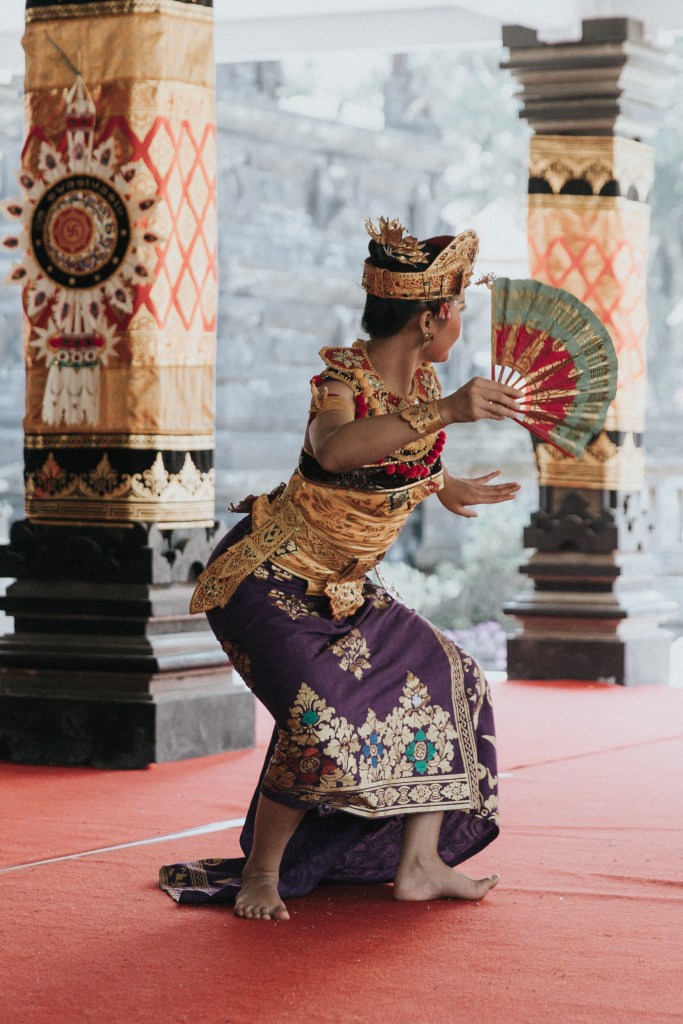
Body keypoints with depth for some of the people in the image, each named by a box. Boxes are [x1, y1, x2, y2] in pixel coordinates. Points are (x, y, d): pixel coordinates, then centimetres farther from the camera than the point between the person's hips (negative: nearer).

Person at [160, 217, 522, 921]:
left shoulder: (421, 380, 0)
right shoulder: (344, 380, -24)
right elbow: (333, 448, -49)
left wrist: (445, 487, 42)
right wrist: (445, 411, -57)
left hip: (340, 591, 9)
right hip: (268, 580, -9)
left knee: (445, 680, 9)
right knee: (323, 719, -27)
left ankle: (418, 862, 11)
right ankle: (260, 874, -7)